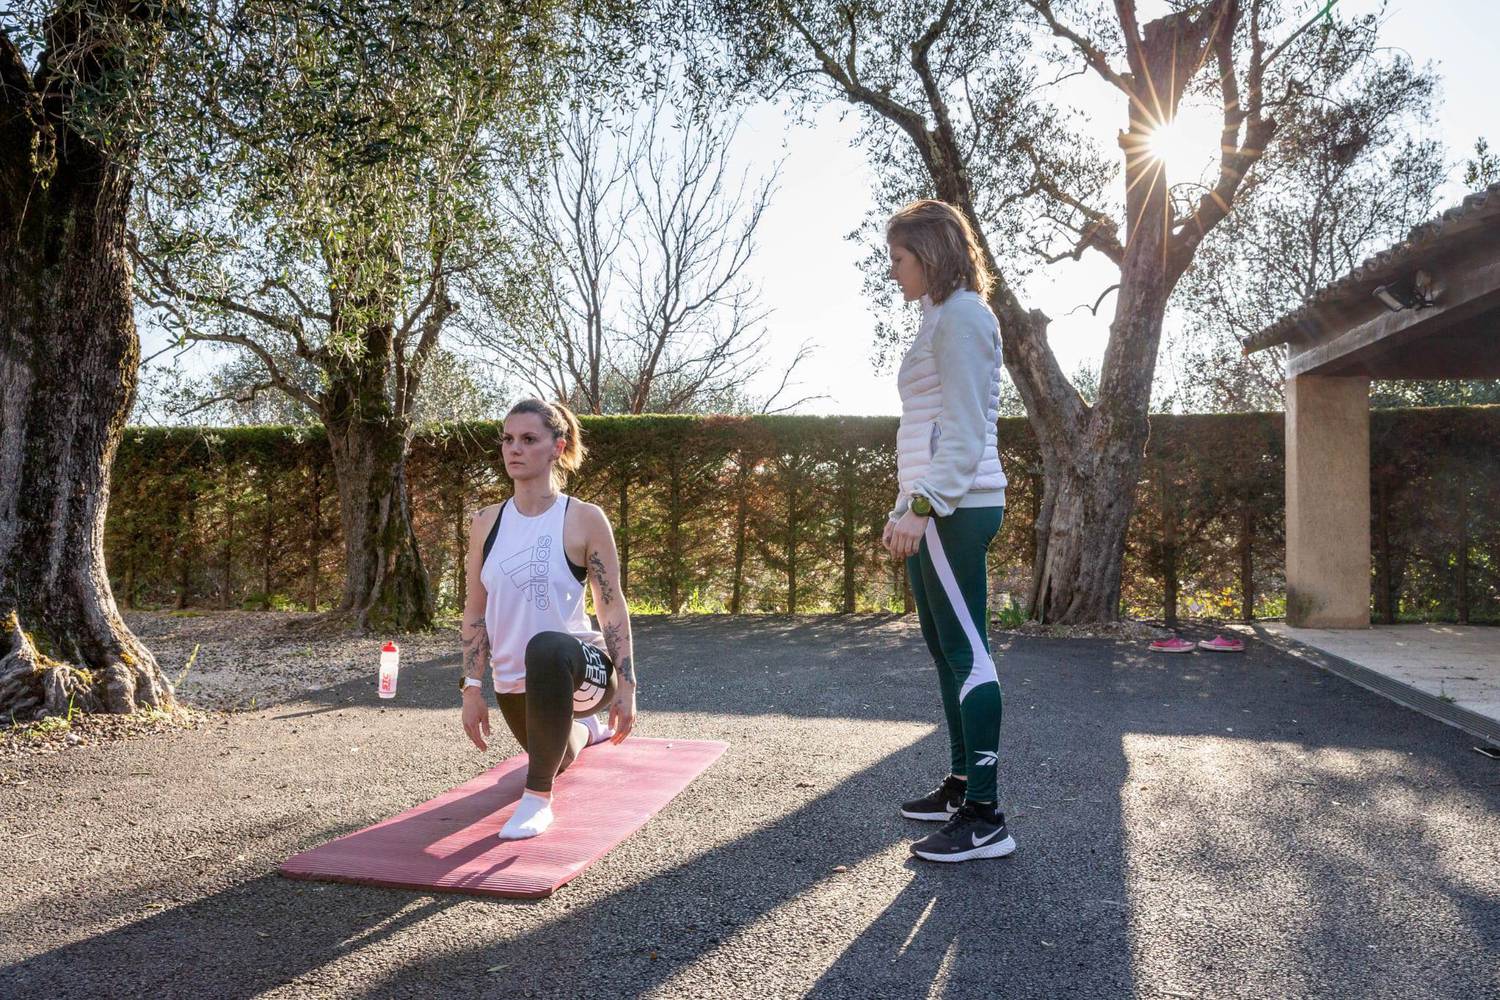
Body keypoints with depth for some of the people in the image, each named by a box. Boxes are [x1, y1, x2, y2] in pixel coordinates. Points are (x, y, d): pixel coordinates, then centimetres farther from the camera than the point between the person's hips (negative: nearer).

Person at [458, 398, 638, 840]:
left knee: (546, 649, -41)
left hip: (580, 667, -6)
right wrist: (472, 687, 1)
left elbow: (612, 607, -8)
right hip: (512, 682, 6)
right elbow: (475, 612, 6)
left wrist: (626, 686, -12)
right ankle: (584, 730, 64)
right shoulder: (486, 523, 2)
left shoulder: (585, 520, -10)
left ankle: (537, 798, -26)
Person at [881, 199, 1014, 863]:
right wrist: (906, 510, 22)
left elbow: (964, 430, -17)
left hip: (954, 508, -10)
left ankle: (984, 816, -7)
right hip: (935, 509, 10)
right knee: (947, 650, 12)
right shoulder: (941, 318, 22)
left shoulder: (961, 314, -7)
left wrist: (923, 506, -23)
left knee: (966, 651, -10)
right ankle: (960, 785, 21)